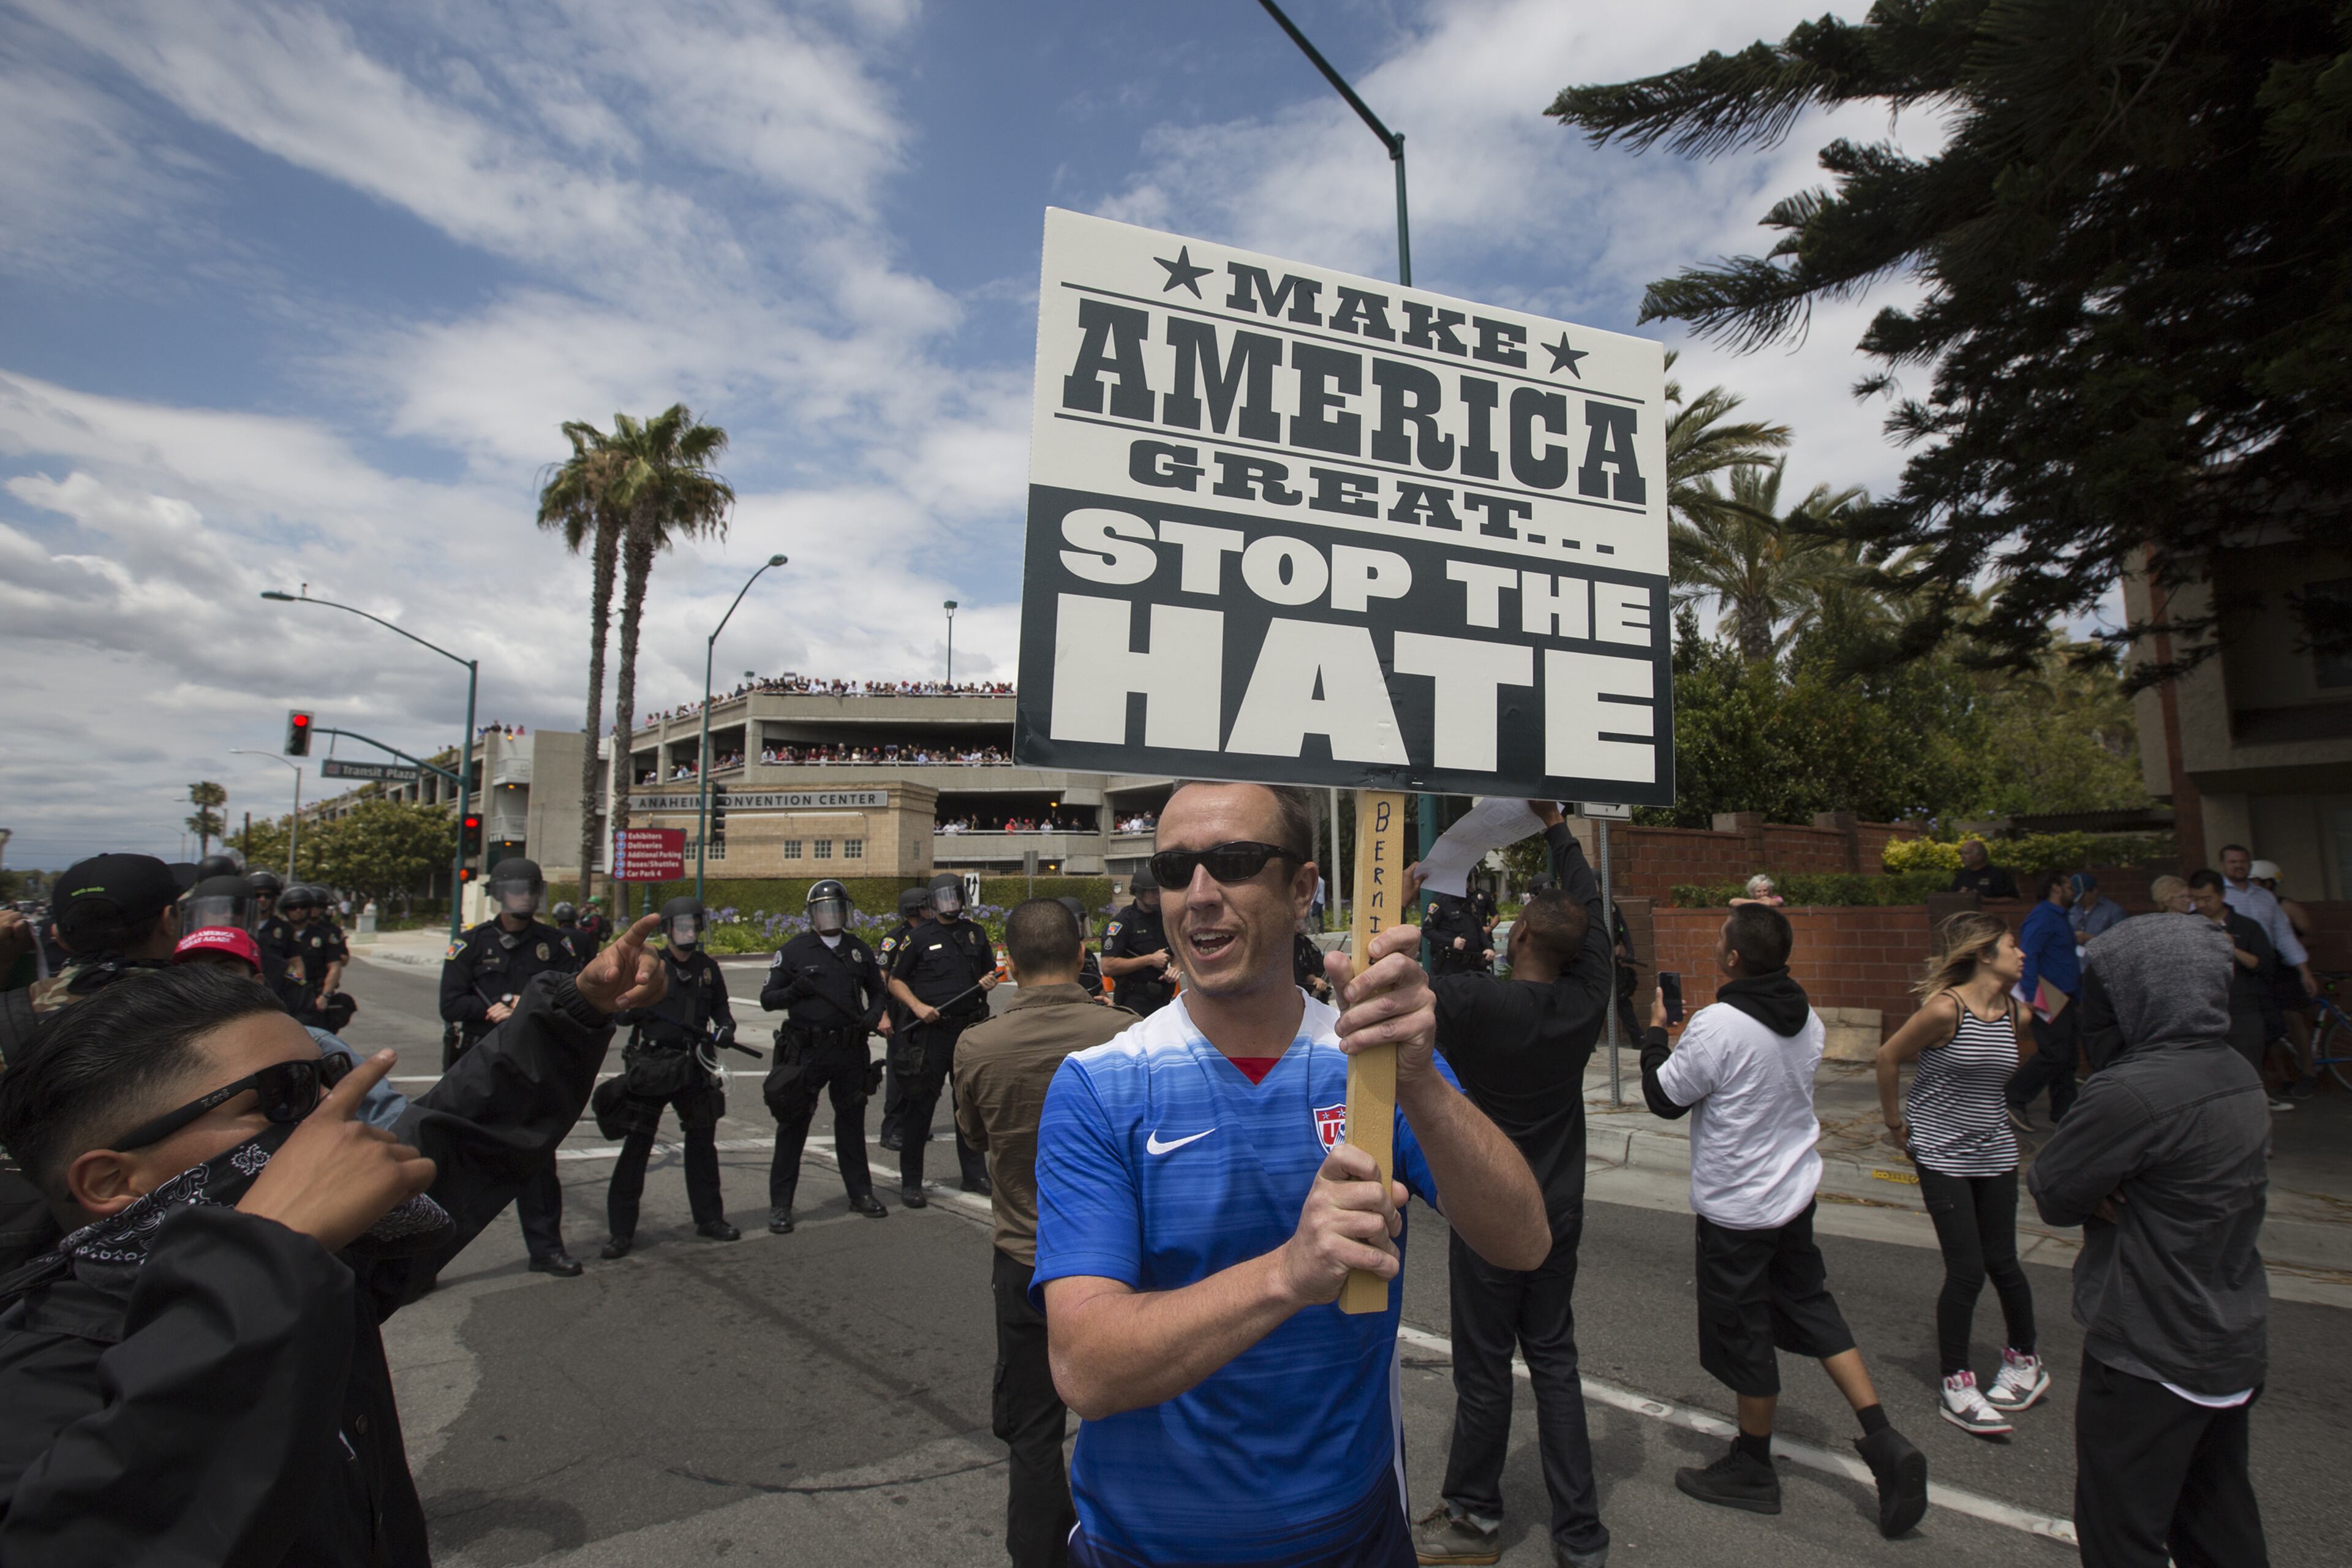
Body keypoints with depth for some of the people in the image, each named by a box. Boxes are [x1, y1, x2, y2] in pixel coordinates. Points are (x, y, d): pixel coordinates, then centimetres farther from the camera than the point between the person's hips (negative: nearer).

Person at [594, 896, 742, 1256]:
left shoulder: (708, 967, 8)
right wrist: (633, 1007, -24)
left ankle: (709, 1218, 25)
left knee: (702, 1142, 12)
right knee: (636, 1146, -2)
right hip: (649, 1065, -4)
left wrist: (726, 1028, -2)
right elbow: (616, 1010, -2)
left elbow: (720, 1007, 18)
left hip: (693, 1065, 4)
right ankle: (622, 1230, 8)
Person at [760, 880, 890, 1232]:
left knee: (852, 1122, 13)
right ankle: (780, 1204, 10)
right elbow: (767, 998, 1)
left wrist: (873, 1015, 1)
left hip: (850, 1049, 3)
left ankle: (861, 1192, 26)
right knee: (793, 1125, 1)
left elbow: (878, 990, 21)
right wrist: (794, 991, -18)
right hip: (806, 1051, -3)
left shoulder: (859, 950, 10)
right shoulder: (794, 950, 0)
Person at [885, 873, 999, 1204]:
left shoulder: (975, 934, 12)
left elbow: (990, 970, 22)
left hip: (971, 1028, 4)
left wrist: (990, 981, -1)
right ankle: (910, 1182, 11)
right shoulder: (919, 938, 0)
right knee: (920, 1105, 0)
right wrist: (918, 1006, -14)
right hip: (931, 1031, -4)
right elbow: (896, 981, 2)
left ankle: (975, 1175, 25)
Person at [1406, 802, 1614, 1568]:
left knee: (1484, 1371, 9)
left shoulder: (1473, 1005, -22)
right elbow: (1592, 911, 6)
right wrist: (1555, 825, 14)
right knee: (1555, 1362, 15)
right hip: (1560, 1211, 5)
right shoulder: (1584, 1005, -7)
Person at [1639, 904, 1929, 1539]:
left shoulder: (1717, 1027, -26)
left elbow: (1665, 1098, -15)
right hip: (1796, 1191, 7)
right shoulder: (1808, 1020, -2)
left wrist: (1657, 1030, -2)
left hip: (1736, 1206, -7)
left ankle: (1752, 1469, 26)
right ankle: (1884, 1442, 16)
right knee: (1812, 1307, 22)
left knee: (1745, 1334, 9)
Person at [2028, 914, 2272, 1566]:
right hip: (2238, 1348, 8)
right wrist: (2111, 1190, -13)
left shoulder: (2133, 1093, -28)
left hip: (2150, 1360, -8)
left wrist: (2100, 1193, -2)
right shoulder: (2239, 1077, 1)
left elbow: (2051, 1192, -19)